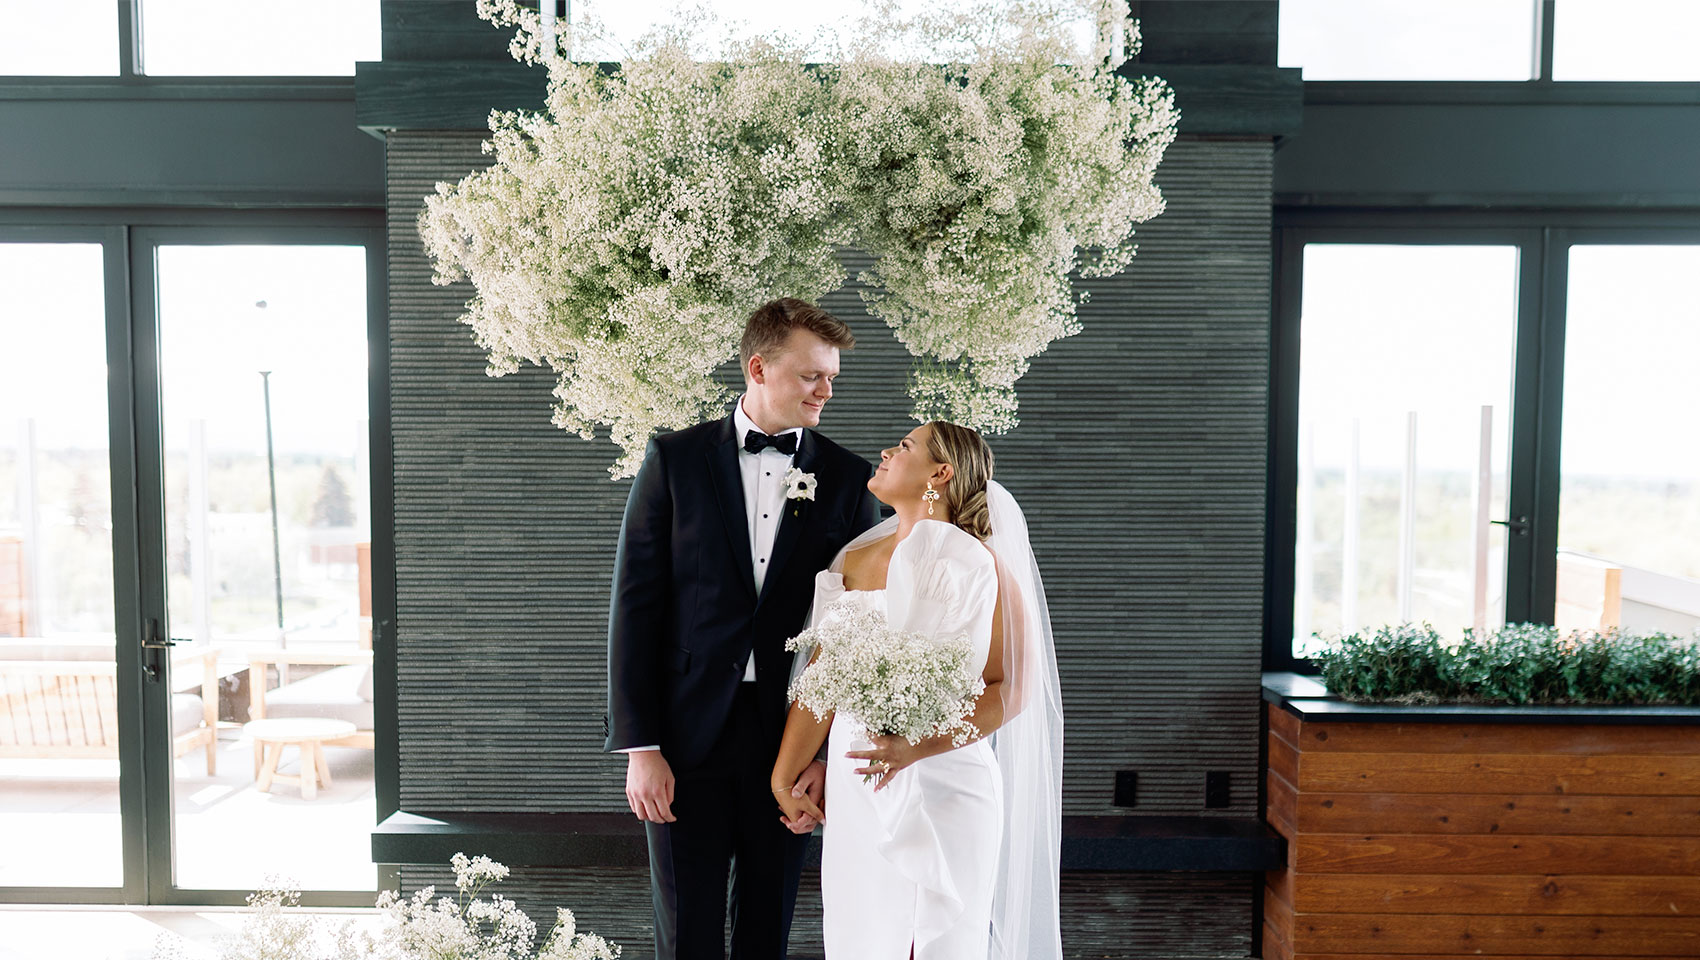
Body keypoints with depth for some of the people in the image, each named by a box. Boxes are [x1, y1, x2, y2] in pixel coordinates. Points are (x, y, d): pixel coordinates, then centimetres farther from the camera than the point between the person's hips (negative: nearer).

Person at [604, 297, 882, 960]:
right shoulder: (675, 459, -1)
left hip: (791, 739, 1)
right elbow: (635, 602, -3)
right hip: (688, 734, -1)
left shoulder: (848, 478, 2)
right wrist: (640, 746, -8)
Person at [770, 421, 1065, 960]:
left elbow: (1013, 688, -12)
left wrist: (918, 747, -23)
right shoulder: (853, 561, 7)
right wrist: (783, 779, 12)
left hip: (940, 794, -5)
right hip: (852, 794, 5)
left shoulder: (978, 566, -8)